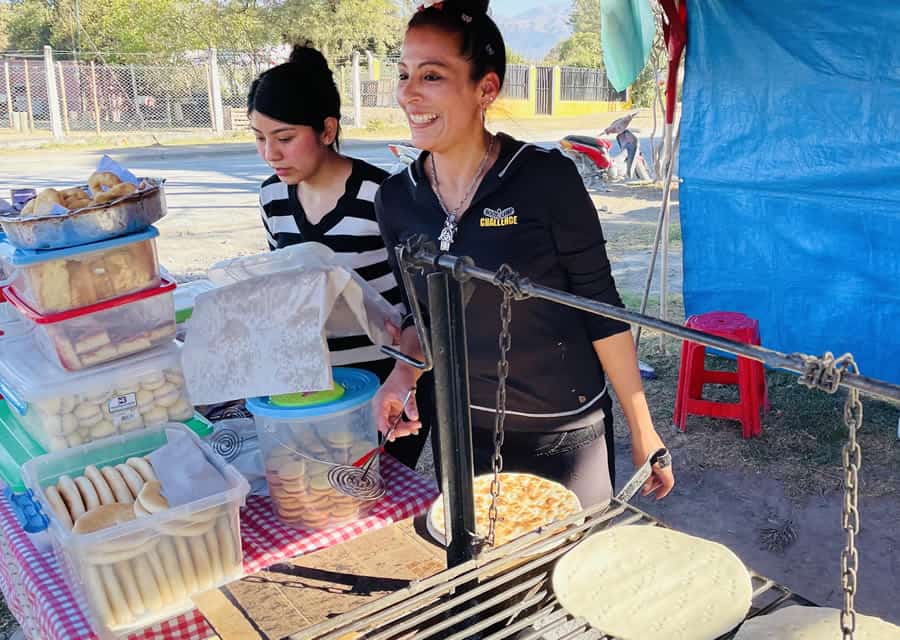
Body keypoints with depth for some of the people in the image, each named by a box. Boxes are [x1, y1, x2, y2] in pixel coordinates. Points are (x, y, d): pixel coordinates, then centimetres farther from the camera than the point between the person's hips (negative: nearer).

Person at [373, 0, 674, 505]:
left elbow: (601, 311, -10)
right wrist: (406, 372, -10)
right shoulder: (396, 199, -4)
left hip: (567, 434, -3)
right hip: (462, 435, 4)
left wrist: (643, 432, -5)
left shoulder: (546, 178, -17)